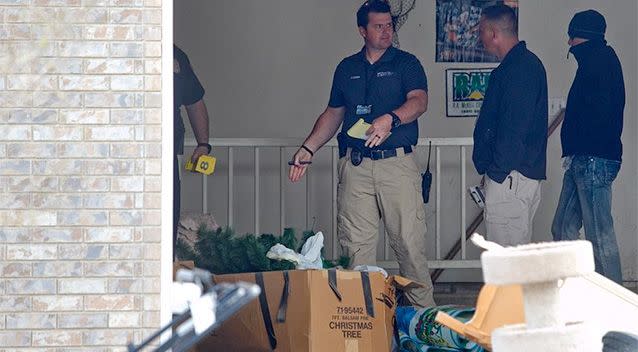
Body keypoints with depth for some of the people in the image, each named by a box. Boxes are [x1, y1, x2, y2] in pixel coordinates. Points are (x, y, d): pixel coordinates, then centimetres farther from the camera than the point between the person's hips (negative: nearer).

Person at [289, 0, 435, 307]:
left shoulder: (406, 63, 6)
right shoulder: (347, 68, 17)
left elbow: (419, 100, -11)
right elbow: (333, 114, 24)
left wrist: (391, 119, -30)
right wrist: (308, 149, 12)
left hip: (397, 163, -3)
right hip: (355, 166, 3)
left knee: (409, 241, -5)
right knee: (356, 245, -1)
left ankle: (423, 312, 2)